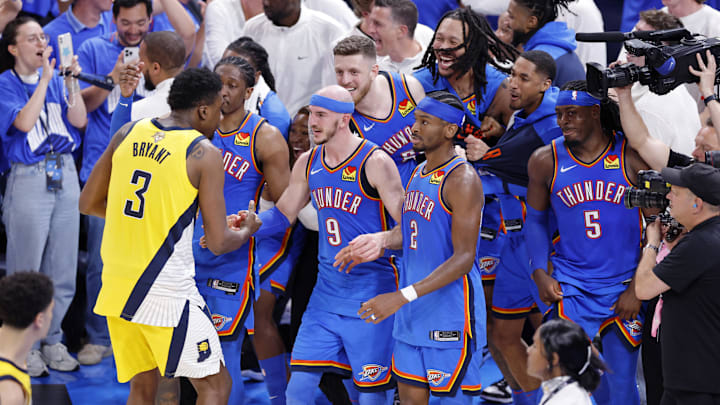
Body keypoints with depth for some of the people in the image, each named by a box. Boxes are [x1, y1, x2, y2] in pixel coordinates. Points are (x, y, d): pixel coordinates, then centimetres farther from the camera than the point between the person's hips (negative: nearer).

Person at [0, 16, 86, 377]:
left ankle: (53, 340, 20)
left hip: (65, 174, 5)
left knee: (63, 269, 9)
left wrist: (70, 81, -12)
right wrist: (45, 80, -17)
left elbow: (79, 120, -1)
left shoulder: (55, 79, 9)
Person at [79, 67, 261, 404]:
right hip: (167, 292, -6)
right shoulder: (205, 154, -8)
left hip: (116, 284, 6)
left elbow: (89, 204, 15)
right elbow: (218, 243, -7)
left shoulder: (128, 133, 7)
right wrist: (248, 229, 15)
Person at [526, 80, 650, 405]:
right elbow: (536, 220, 12)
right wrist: (539, 273, -3)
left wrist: (637, 288, -7)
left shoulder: (632, 155, -6)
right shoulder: (546, 161, -2)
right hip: (571, 289, 1)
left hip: (625, 289, -1)